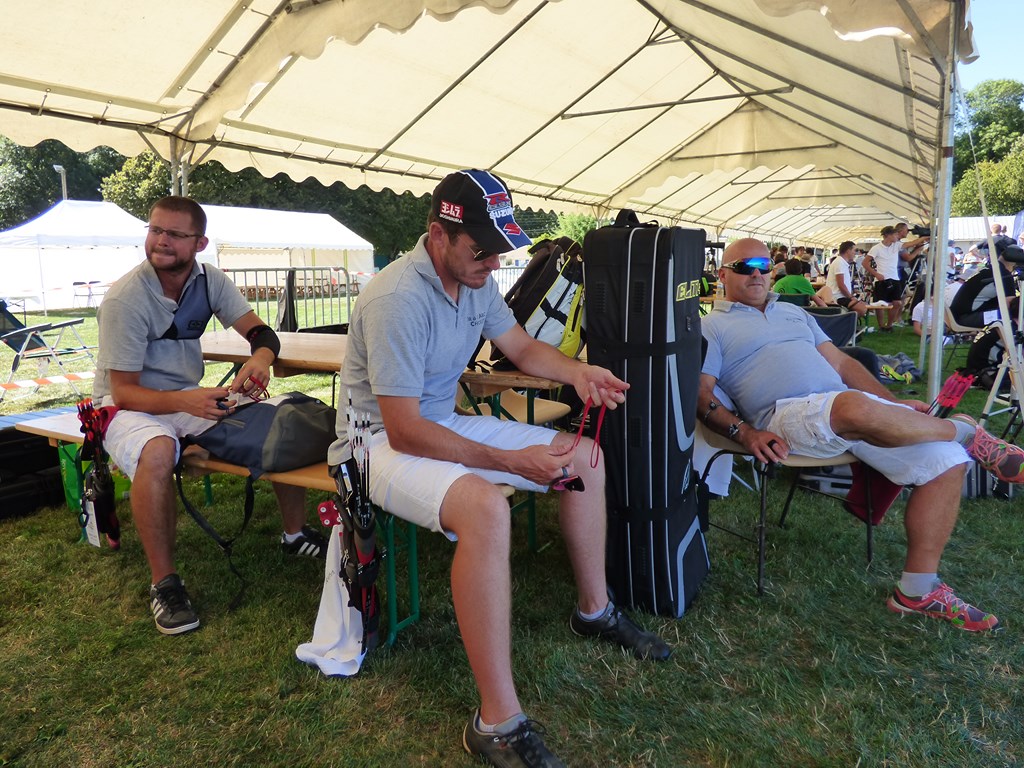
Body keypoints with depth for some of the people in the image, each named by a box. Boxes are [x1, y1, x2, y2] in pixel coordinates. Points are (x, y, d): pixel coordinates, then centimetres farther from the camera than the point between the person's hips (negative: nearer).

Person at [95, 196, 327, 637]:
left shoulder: (209, 281, -5)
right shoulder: (125, 299, -21)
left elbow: (260, 331, -7)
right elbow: (123, 390, -20)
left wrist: (260, 357, -33)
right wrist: (184, 402, -39)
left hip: (192, 396, 5)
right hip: (129, 405, -5)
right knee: (158, 451, -40)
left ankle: (295, 534, 4)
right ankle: (163, 583, -23)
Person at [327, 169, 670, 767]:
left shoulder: (476, 280, -1)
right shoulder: (397, 300, -27)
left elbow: (522, 346, 13)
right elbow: (404, 432, -28)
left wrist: (576, 372, -8)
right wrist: (511, 461, -30)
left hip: (445, 422, 9)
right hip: (383, 441, -8)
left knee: (586, 458, 5)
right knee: (485, 508, -38)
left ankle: (594, 609, 22)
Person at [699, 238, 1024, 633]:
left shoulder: (793, 313, 29)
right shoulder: (711, 328, 8)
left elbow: (839, 361, 26)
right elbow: (700, 395, -4)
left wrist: (896, 403, 15)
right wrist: (743, 432, -20)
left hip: (848, 402, 7)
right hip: (786, 415, -7)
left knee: (946, 458, -8)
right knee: (855, 407, -39)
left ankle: (917, 590, -3)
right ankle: (965, 432, -6)